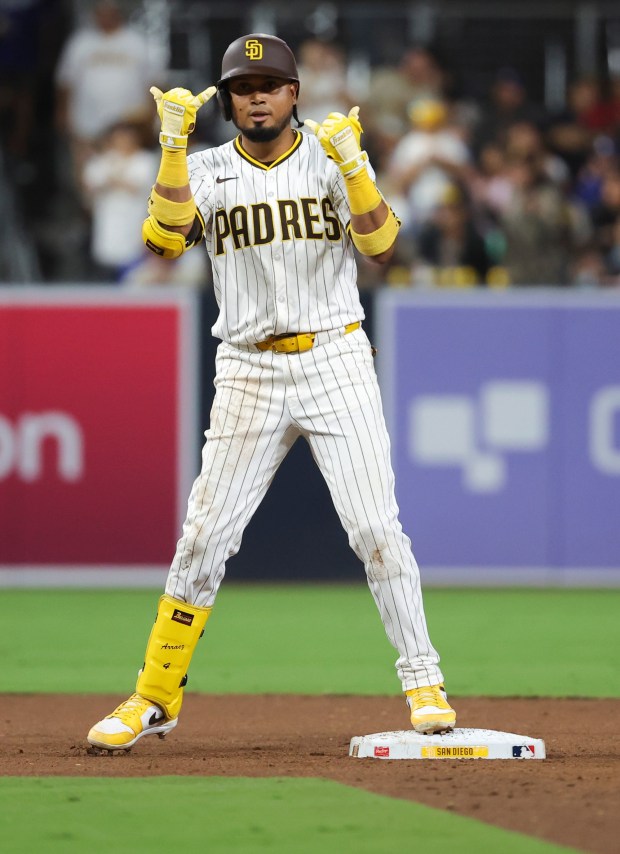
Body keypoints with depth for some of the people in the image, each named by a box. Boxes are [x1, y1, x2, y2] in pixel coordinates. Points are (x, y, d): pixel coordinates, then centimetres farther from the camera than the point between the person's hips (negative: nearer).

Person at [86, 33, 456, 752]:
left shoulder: (333, 159, 2)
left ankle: (423, 681, 2)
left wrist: (354, 167, -25)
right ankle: (155, 699, 10)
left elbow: (381, 246, -11)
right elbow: (164, 239, -14)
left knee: (375, 528, -9)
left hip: (335, 361, -1)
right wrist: (173, 147, -21)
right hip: (249, 372, 1)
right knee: (204, 538, 0)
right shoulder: (207, 171, 4)